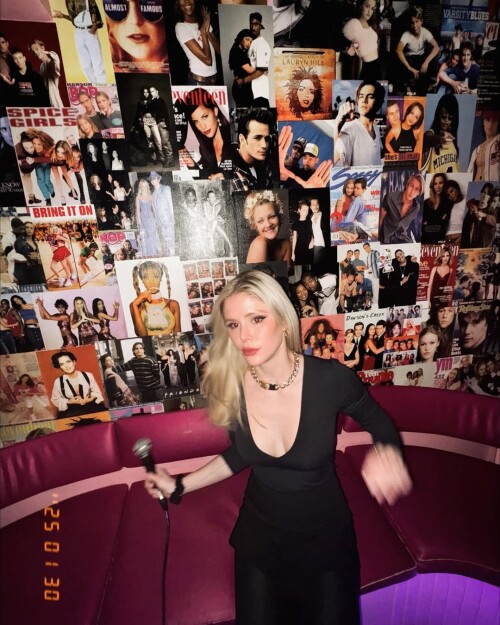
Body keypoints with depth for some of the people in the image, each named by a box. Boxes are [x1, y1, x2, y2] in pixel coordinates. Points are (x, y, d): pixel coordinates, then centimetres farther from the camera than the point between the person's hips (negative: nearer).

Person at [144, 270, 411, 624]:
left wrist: (386, 452, -30)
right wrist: (179, 486, -5)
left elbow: (381, 425, -8)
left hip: (324, 531, -1)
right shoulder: (230, 384, -20)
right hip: (260, 531, 2)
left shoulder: (330, 378, -29)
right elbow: (241, 455, -2)